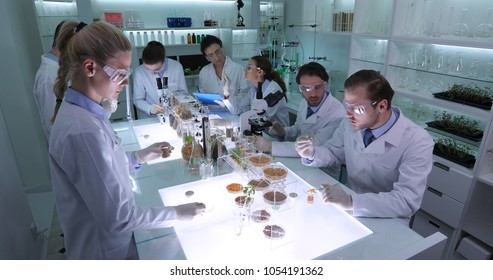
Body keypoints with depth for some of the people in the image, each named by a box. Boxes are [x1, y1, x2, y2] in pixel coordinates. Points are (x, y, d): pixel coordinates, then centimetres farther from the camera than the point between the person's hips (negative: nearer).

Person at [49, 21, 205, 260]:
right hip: (105, 250, -8)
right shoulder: (82, 130, -32)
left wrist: (140, 156, -1)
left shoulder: (79, 111, -2)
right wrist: (176, 213, -18)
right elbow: (117, 217, -28)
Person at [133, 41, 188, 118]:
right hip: (150, 118, 0)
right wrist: (150, 109, -20)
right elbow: (138, 100, -1)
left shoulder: (177, 67, -9)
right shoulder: (139, 72, -11)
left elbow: (184, 92, 4)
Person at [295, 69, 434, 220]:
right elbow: (333, 152, 8)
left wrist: (352, 202, -36)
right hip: (350, 210, 5)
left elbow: (408, 201, -25)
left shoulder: (418, 143, -20)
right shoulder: (351, 123, -7)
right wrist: (311, 154, -13)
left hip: (388, 223, -4)